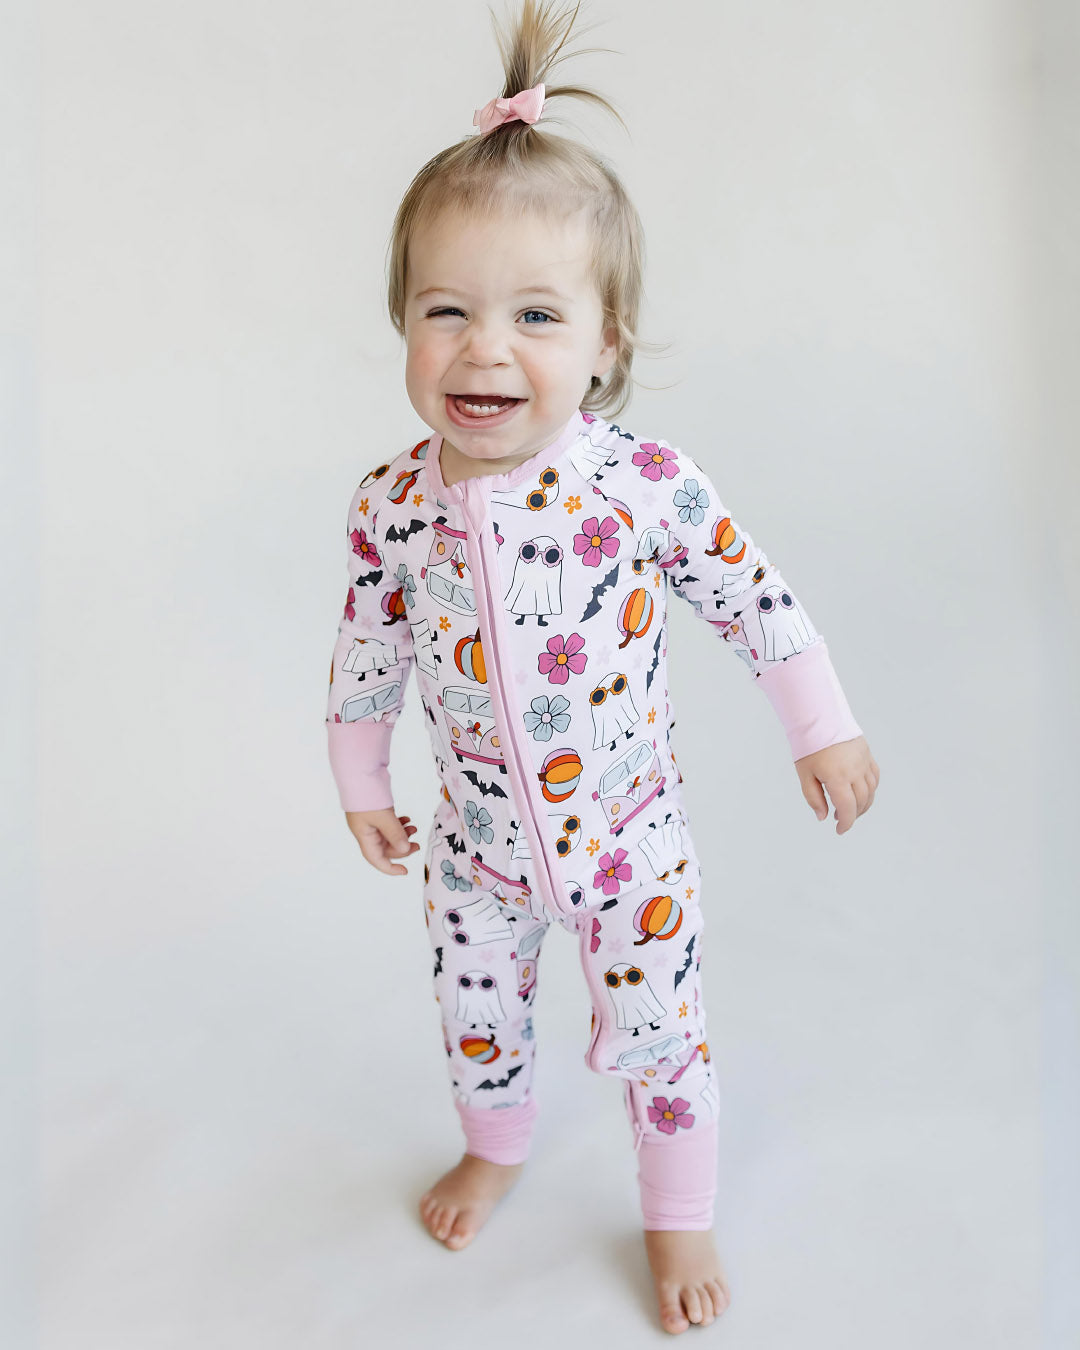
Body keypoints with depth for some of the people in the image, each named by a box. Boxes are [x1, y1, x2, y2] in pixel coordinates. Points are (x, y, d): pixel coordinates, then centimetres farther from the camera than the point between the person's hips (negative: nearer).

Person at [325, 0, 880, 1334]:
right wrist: (361, 783, 10)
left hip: (627, 835, -2)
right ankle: (494, 1148, 58)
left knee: (657, 1032, 14)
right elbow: (367, 655, 0)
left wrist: (823, 729, -2)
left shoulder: (646, 481, -23)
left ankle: (678, 1216, 44)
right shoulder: (392, 504, -16)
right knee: (475, 1017, 24)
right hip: (479, 837, 3)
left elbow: (753, 599, -9)